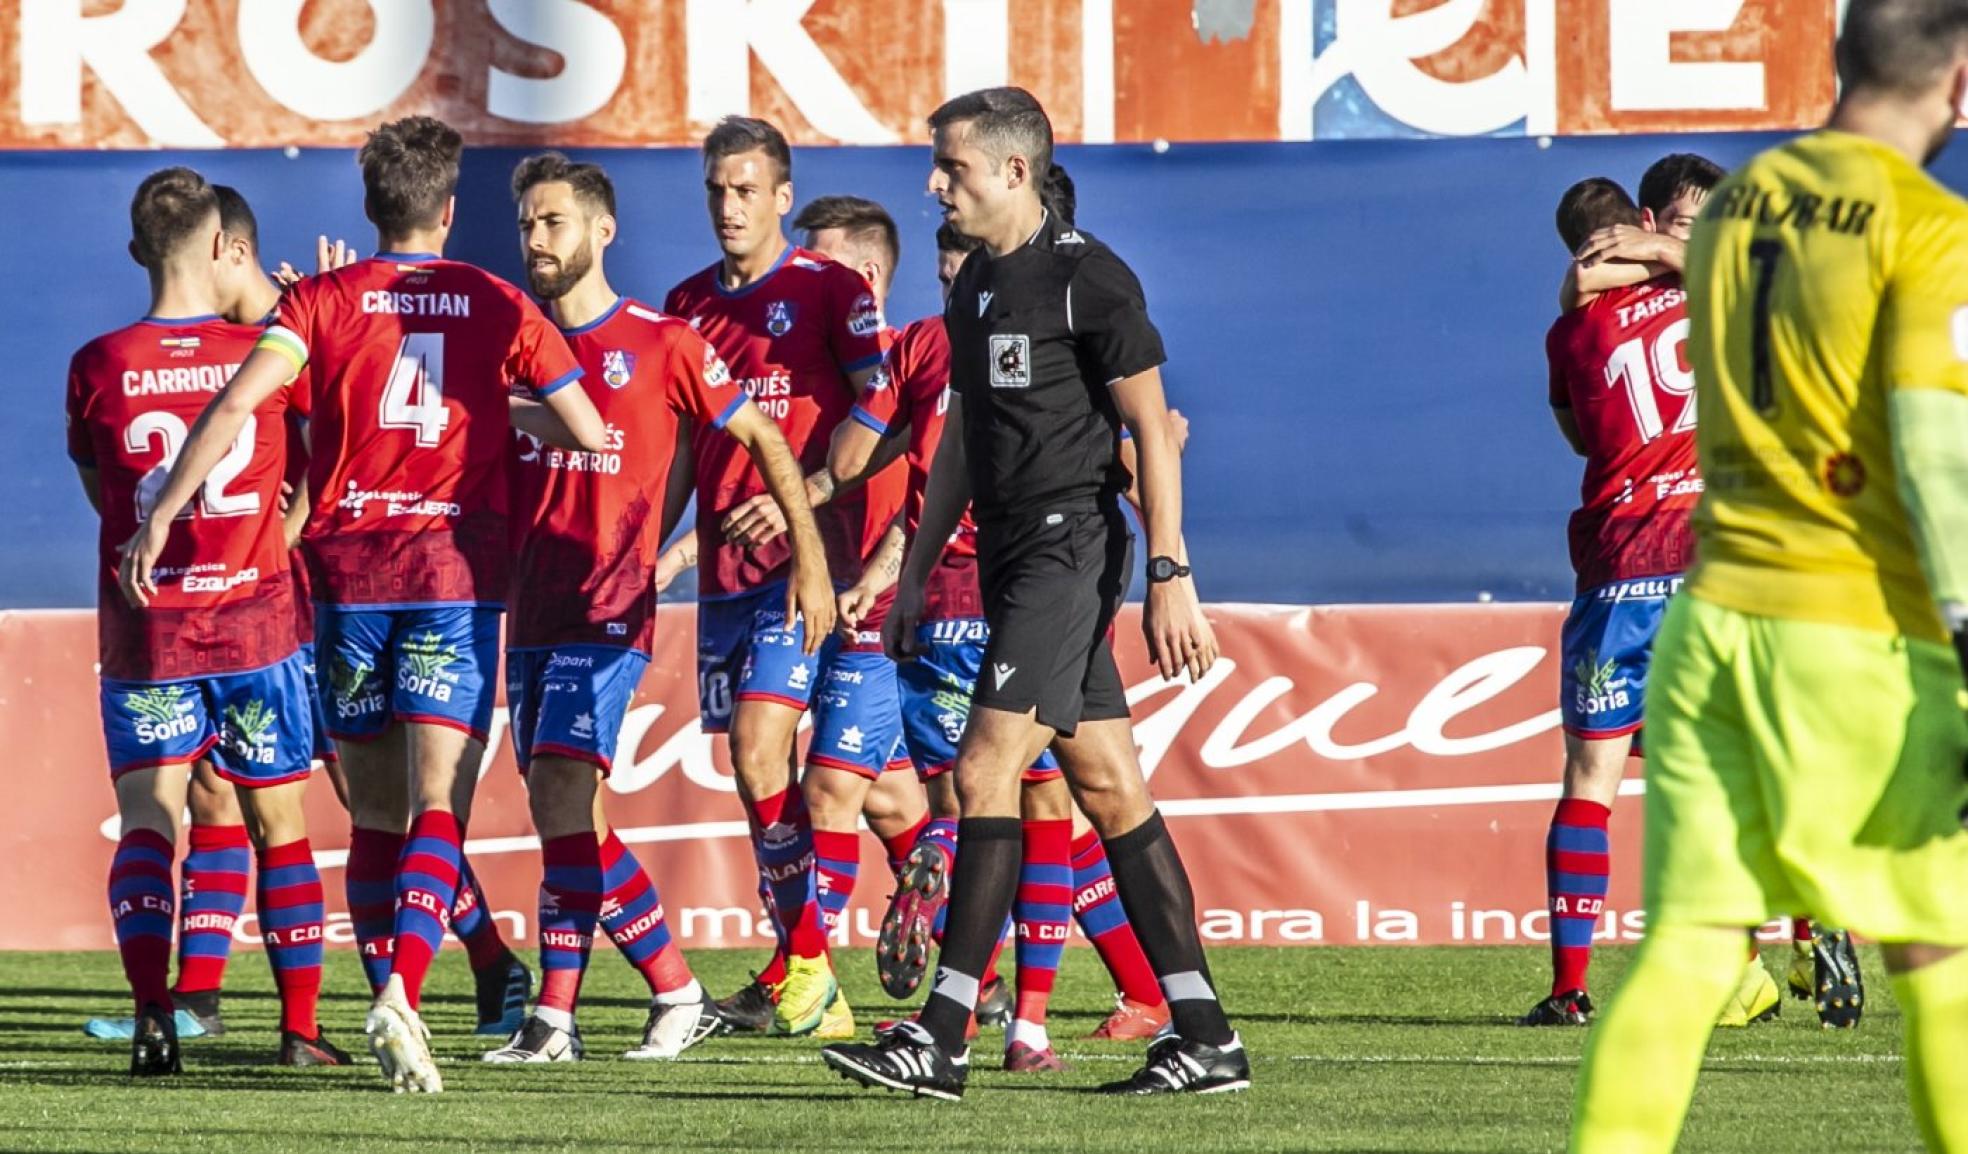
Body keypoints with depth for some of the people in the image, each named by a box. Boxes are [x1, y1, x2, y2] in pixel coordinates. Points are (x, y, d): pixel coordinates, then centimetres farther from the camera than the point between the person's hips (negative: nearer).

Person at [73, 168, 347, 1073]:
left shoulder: (98, 367, -6)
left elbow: (98, 489, 9)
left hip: (143, 627, 0)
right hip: (255, 619, 0)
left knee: (145, 824, 0)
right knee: (281, 827, 11)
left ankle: (151, 1008, -20)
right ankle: (300, 1027, 13)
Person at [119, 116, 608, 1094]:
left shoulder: (325, 300, 5)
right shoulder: (498, 306, 6)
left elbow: (238, 401, -10)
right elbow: (592, 436, 8)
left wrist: (161, 513, -8)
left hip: (348, 572, 1)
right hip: (457, 572, -1)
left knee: (375, 814, 13)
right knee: (439, 808, -9)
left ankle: (391, 1004, 15)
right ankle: (402, 990, -31)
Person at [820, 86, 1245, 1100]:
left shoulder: (1088, 277, -10)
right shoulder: (975, 284, 15)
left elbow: (1151, 431, -12)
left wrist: (1170, 576, -16)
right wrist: (915, 571, 22)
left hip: (1070, 551, -9)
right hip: (1010, 559, 9)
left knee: (986, 770, -14)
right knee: (1109, 788, 7)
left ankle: (943, 1036, -15)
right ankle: (1204, 1035, 8)